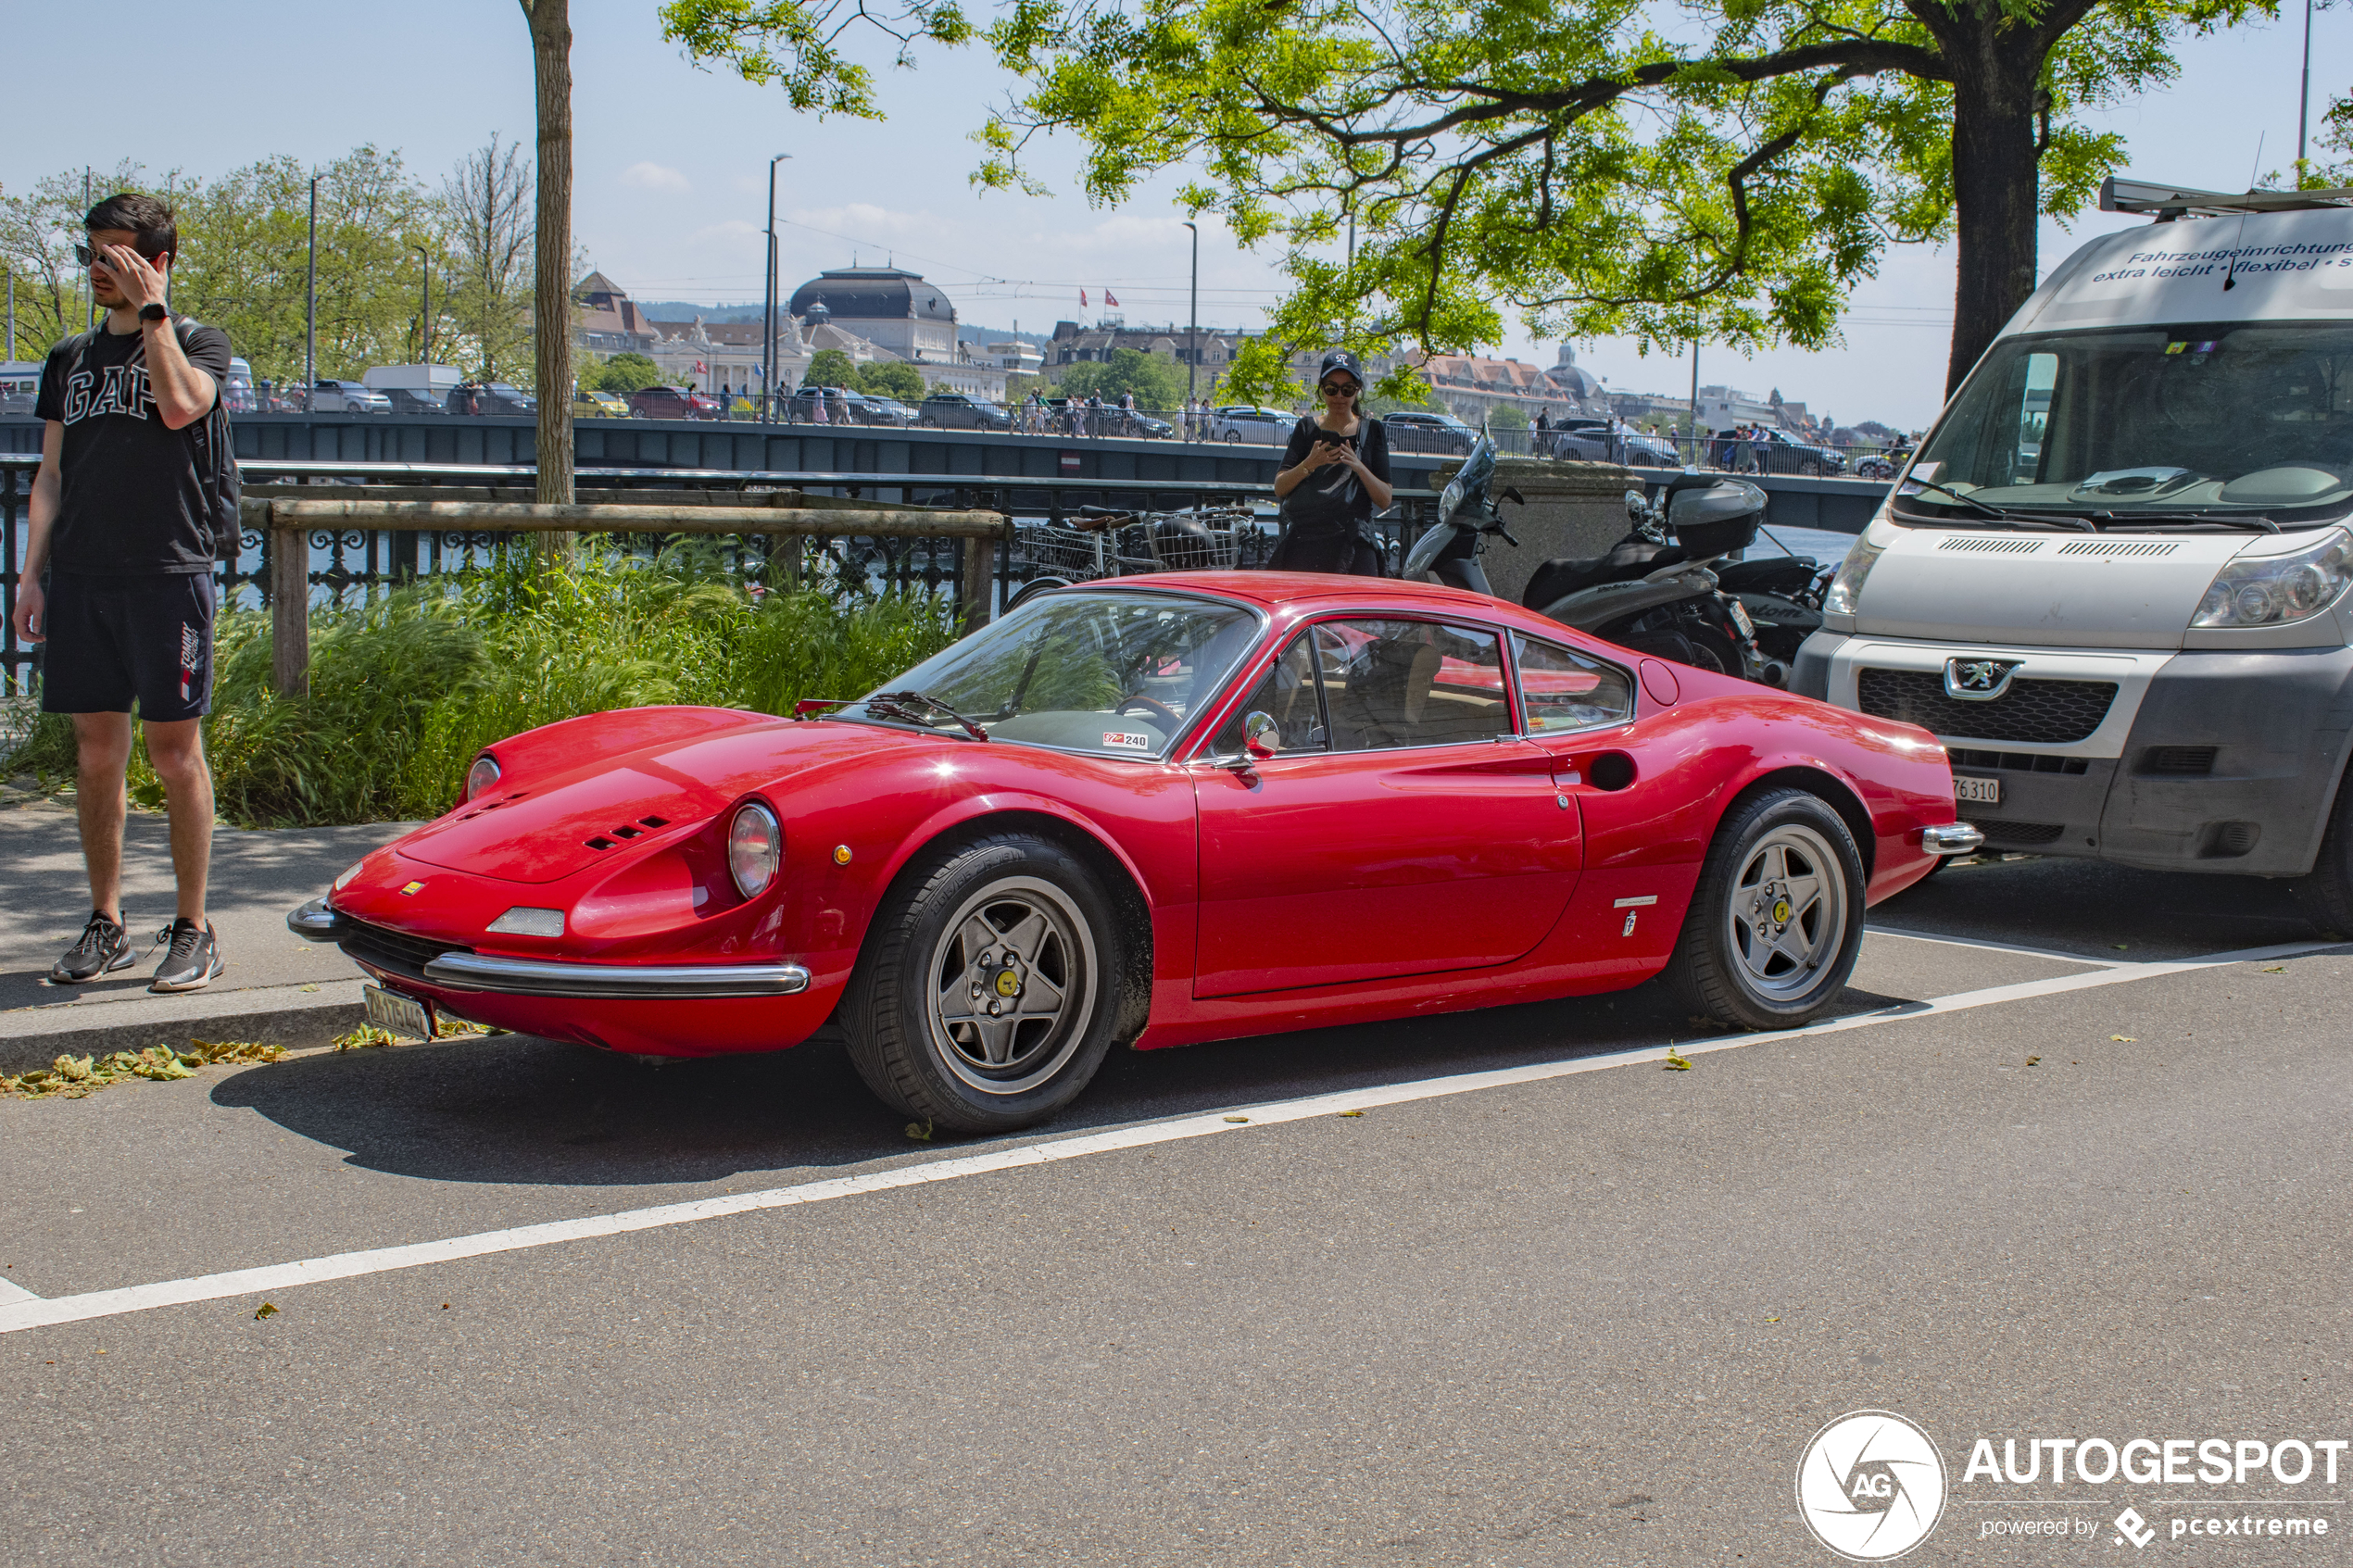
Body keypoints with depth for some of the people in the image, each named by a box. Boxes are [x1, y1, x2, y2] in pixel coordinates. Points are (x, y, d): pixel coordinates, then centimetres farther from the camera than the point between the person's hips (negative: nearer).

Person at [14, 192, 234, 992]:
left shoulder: (198, 341, 4)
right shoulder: (70, 359, 17)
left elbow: (180, 405, -18)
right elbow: (50, 477, 17)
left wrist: (150, 309, -10)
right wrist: (32, 575, 9)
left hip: (169, 573, -5)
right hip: (82, 577, 5)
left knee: (175, 751, -3)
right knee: (96, 752, 7)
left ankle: (194, 930, 4)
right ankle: (106, 926, 16)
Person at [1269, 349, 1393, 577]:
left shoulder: (1371, 431, 11)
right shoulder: (1307, 428, 14)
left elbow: (1385, 500, 5)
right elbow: (1279, 488, 5)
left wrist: (1359, 467, -12)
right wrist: (1310, 464, -13)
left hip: (1352, 547, -1)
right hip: (1301, 546, 1)